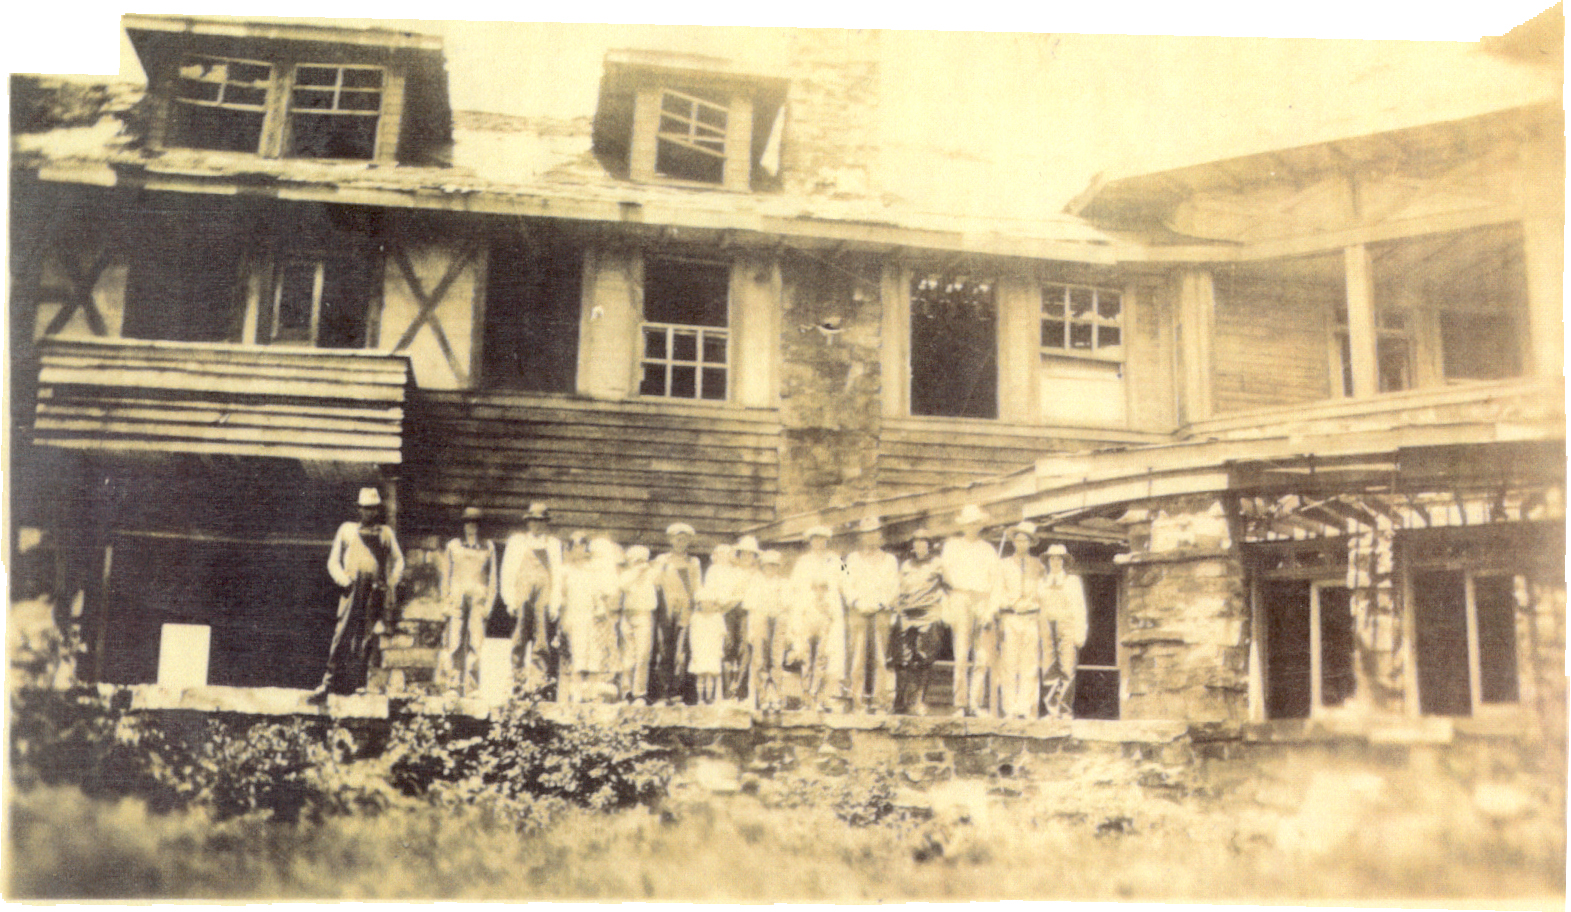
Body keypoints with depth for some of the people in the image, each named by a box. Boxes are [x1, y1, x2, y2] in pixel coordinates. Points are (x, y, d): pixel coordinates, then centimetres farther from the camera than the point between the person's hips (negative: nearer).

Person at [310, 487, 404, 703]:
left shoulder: (386, 533, 17)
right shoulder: (347, 530, 13)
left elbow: (398, 561, 24)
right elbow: (333, 561, 12)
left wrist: (391, 583, 8)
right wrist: (345, 581, -5)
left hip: (376, 590, 2)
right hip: (353, 588, -2)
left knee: (368, 637, -2)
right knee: (342, 635, -11)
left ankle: (360, 683, 3)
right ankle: (326, 684, -12)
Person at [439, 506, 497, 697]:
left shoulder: (489, 548, 12)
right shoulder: (453, 546, 12)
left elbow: (492, 579, 11)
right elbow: (446, 575, 11)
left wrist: (488, 603, 3)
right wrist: (446, 601, 3)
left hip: (479, 598, 0)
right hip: (457, 598, 0)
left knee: (476, 642, -9)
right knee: (455, 642, -8)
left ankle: (472, 686, -6)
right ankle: (455, 685, -4)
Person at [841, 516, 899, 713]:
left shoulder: (890, 560, 13)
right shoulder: (852, 559, 15)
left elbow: (893, 588, 5)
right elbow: (847, 586, 7)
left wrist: (879, 604, -8)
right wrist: (858, 603, -9)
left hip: (881, 613, 0)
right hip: (857, 613, 0)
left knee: (881, 656, -5)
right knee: (858, 656, -5)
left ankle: (882, 700, -1)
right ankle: (857, 701, -2)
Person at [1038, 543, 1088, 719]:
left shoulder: (1073, 580, 9)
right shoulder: (1041, 582, 16)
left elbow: (1079, 609, 6)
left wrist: (1080, 634, -3)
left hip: (1067, 629, -2)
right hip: (1047, 630, 2)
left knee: (1067, 670, -10)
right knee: (1049, 670, -4)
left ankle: (1066, 709, -7)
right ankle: (1053, 709, -2)